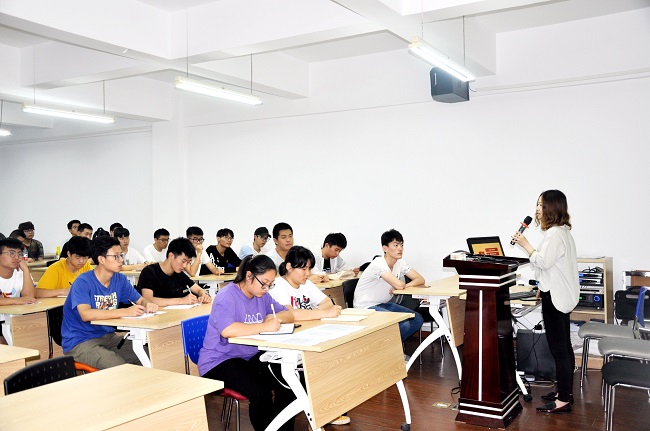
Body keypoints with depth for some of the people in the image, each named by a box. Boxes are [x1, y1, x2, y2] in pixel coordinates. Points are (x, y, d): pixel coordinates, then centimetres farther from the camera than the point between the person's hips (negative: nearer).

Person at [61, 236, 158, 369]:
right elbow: (86, 314, -31)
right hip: (79, 343, -7)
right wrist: (125, 312, -38)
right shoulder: (83, 282, -16)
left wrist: (148, 305, -13)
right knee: (119, 367, -30)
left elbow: (140, 300, 13)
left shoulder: (120, 279, 5)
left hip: (108, 337, 7)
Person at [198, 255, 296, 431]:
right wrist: (264, 326, -29)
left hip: (251, 357, 7)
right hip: (219, 361, -7)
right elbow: (227, 330, -33)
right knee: (260, 391, -30)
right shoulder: (227, 296, -16)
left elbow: (288, 314, 12)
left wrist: (276, 317, -12)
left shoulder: (262, 296, 7)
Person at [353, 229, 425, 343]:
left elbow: (420, 279, -2)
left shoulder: (400, 263, 1)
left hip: (384, 304, 9)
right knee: (403, 325, -23)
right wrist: (401, 285, -9)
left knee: (417, 320, -1)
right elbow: (399, 285, -33)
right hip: (366, 307, -8)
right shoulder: (378, 264, -24)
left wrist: (403, 286, -19)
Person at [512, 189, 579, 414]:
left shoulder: (554, 234, -18)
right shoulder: (563, 231, 15)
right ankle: (565, 392, 25)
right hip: (561, 295, 11)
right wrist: (544, 286, 23)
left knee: (558, 348, -6)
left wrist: (525, 244, -15)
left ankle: (563, 401, -1)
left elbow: (543, 262, -24)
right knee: (564, 346, 15)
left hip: (555, 297, -11)